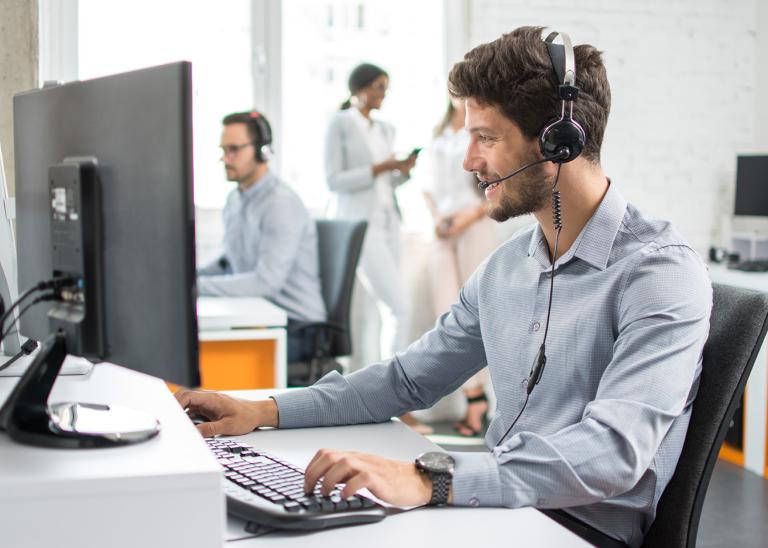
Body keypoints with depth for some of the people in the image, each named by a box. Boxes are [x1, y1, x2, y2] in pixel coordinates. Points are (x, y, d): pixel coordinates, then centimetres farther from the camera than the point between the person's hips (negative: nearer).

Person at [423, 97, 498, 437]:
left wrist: (470, 215, -13)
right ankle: (475, 397, -2)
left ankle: (475, 404, 3)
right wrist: (435, 216, 1)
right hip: (442, 235, 4)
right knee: (447, 317, -6)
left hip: (474, 230, -4)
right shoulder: (438, 137, 16)